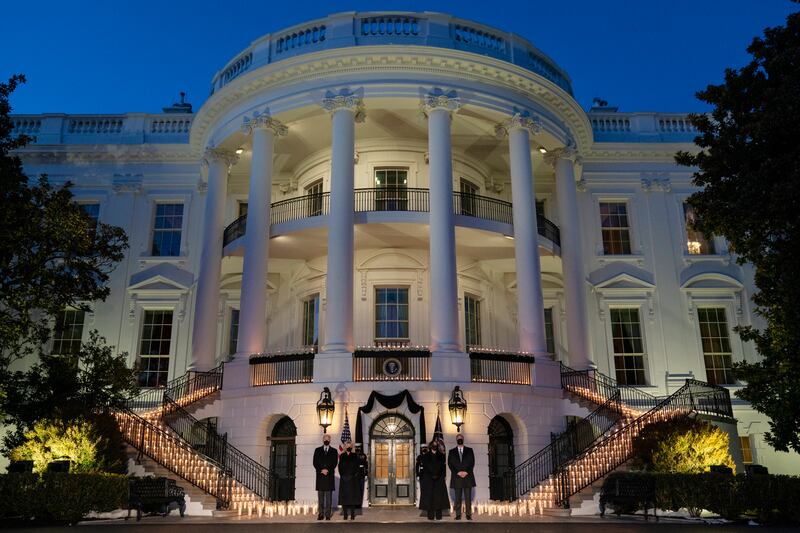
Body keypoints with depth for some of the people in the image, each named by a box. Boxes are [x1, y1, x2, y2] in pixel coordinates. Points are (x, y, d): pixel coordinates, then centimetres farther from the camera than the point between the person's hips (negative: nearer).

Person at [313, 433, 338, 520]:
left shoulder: (334, 451, 10)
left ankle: (328, 515, 1)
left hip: (329, 476, -1)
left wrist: (327, 470, -11)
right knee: (320, 497, 1)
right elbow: (315, 463, 3)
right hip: (320, 476, 1)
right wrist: (321, 470, -10)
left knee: (329, 497, -1)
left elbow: (335, 463, 2)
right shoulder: (317, 450, 11)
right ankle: (320, 514, 5)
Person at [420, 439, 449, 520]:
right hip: (428, 480, -1)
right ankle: (430, 515, -3)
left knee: (439, 496, -3)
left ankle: (438, 515, 0)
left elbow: (443, 467, 7)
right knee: (429, 496, -5)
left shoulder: (441, 456, 12)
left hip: (439, 479, 1)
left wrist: (440, 476, -8)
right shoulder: (426, 457, 7)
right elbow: (424, 468, 0)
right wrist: (432, 476, -12)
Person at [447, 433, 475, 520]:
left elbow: (472, 462, 4)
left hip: (468, 476, 0)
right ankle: (458, 515, 4)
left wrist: (466, 472, -8)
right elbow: (450, 464, 3)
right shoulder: (452, 452, 11)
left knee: (468, 497, -1)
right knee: (458, 498, 0)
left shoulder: (469, 450, 11)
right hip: (456, 477, 0)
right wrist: (458, 472, -8)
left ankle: (469, 515, 2)